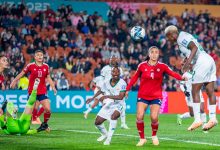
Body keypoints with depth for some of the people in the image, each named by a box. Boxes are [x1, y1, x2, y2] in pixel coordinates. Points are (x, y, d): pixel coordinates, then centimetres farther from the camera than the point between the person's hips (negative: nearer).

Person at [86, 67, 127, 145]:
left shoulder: (122, 83, -18)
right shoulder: (106, 83, -3)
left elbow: (121, 97, -27)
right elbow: (101, 91, 18)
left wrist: (107, 96, -29)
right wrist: (92, 98, 25)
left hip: (117, 105, -5)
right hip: (108, 105, 6)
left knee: (113, 116, -37)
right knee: (97, 122, 4)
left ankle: (109, 138, -27)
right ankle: (105, 134, 36)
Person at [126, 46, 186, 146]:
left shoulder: (162, 66, -5)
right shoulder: (142, 66, -3)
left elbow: (173, 73, -17)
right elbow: (135, 77, 8)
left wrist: (181, 78, -35)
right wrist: (128, 89, 7)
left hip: (156, 96, -1)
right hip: (143, 96, 1)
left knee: (154, 118, -14)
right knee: (139, 117, -13)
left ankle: (154, 136, 17)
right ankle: (142, 138, 6)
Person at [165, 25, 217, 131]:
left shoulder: (182, 38, -7)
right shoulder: (185, 36, 21)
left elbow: (194, 48, -20)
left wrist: (188, 63, -27)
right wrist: (187, 66, 25)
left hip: (202, 63, -10)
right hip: (210, 60, 10)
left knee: (195, 92, -3)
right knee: (210, 91, 7)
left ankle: (197, 119, -4)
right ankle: (212, 118, 6)